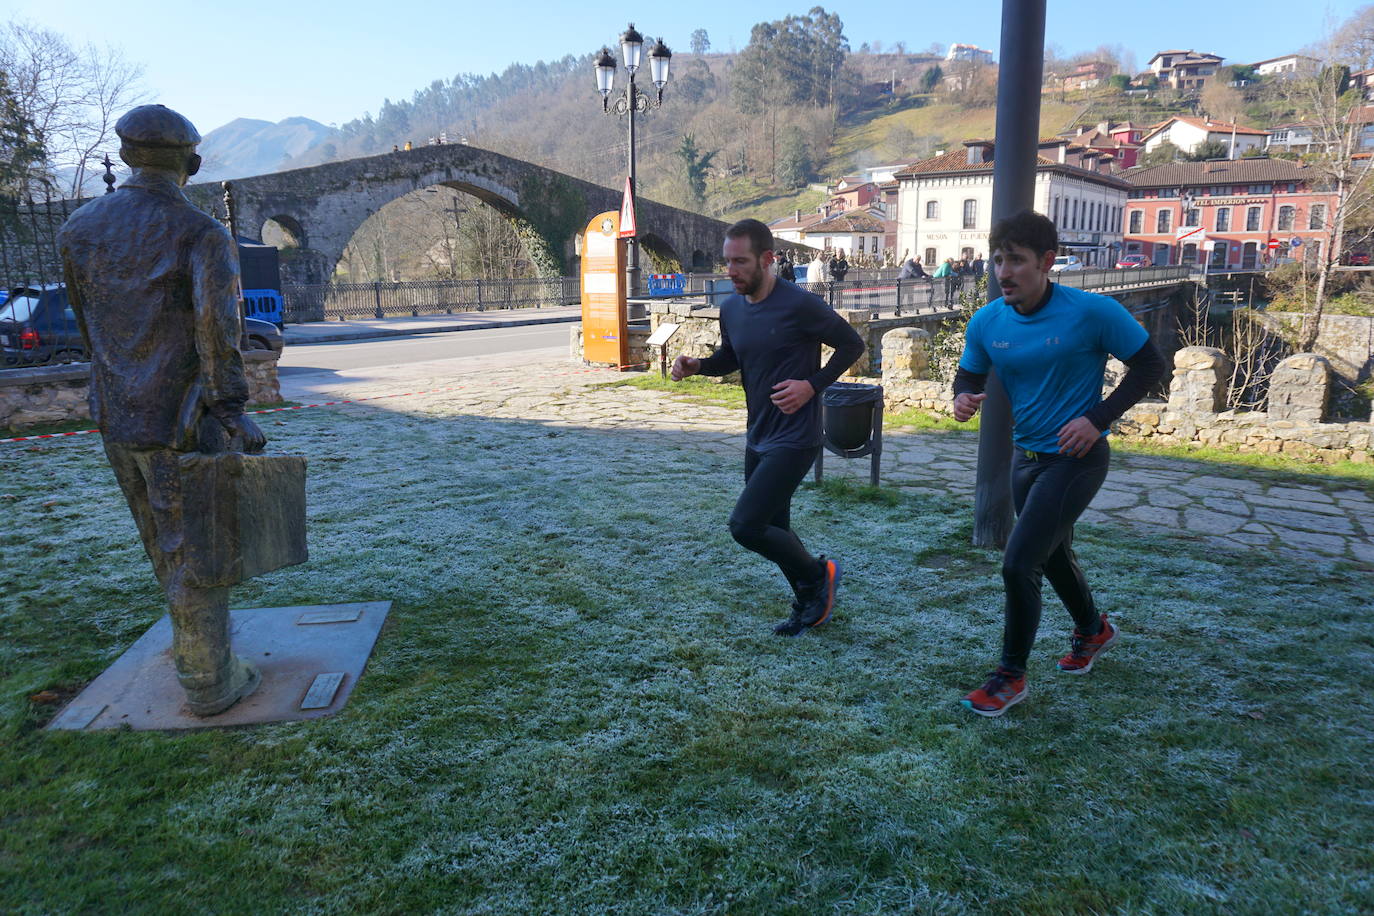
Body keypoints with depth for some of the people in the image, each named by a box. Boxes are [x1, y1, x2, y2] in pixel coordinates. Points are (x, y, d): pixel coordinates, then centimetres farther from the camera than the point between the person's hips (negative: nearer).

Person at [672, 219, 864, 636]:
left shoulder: (800, 305, -18)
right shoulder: (730, 308, 3)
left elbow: (851, 344, -7)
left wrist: (812, 385, -18)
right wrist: (697, 365, 0)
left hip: (794, 439, -8)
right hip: (758, 438, 8)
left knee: (745, 526, -14)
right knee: (772, 529, 16)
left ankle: (818, 574, 11)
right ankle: (810, 604, 37)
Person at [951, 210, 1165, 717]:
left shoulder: (1093, 312, -19)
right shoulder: (986, 322, -5)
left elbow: (1149, 364, -9)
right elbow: (969, 374, 9)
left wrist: (1097, 418, -19)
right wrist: (963, 398, -16)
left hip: (1077, 458, -6)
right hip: (1027, 456, 7)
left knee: (1018, 565, -13)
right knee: (1053, 555, 25)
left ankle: (1011, 675, 8)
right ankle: (1093, 629, 54)